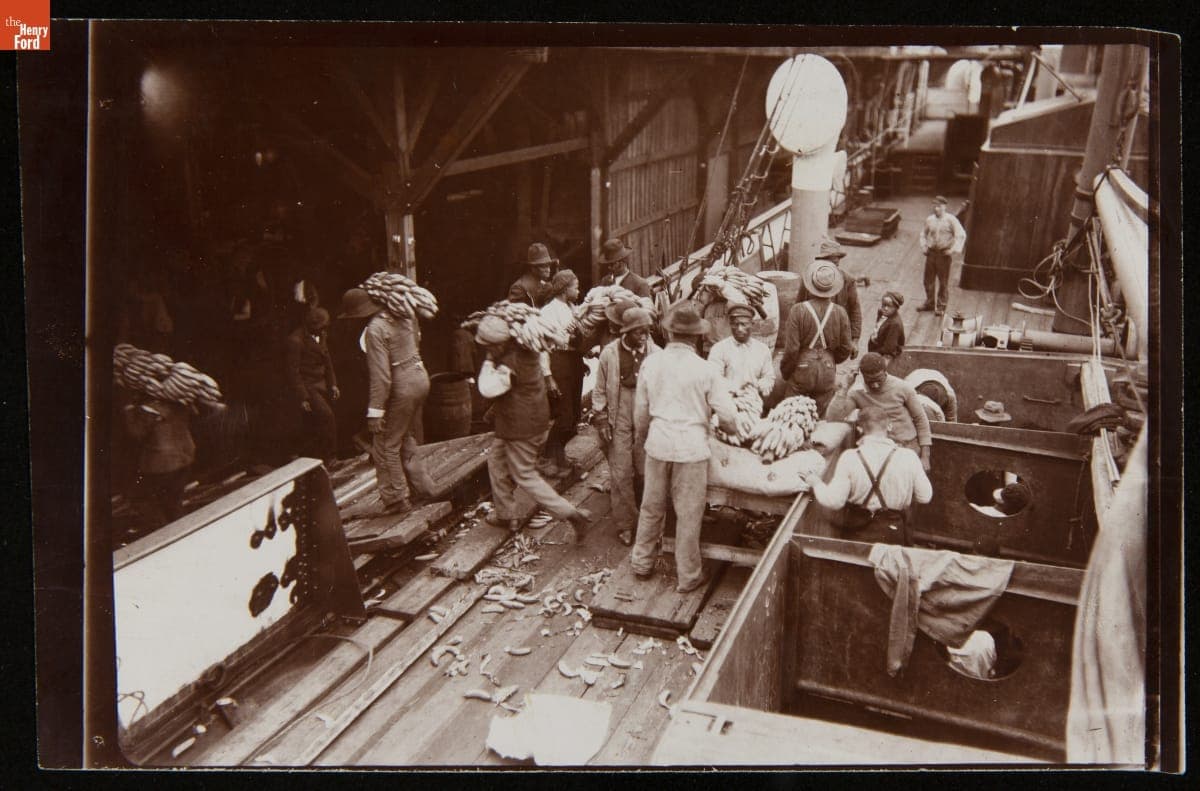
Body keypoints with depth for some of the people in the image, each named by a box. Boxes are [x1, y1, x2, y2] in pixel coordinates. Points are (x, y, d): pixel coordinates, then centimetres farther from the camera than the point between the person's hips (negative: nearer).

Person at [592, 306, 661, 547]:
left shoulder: (656, 354, -4)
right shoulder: (610, 353, -4)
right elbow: (600, 390, 4)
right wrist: (601, 419, 0)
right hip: (619, 423, -1)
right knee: (621, 474, 2)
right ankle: (625, 525, 15)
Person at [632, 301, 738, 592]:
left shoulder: (650, 363, -2)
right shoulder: (706, 369, -11)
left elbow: (641, 410, 7)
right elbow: (727, 416, -8)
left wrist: (641, 437, 26)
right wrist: (729, 429, 16)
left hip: (657, 444, 3)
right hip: (692, 447, -3)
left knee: (651, 507, 19)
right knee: (688, 514, 9)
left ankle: (642, 563, 33)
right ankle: (688, 576, 21)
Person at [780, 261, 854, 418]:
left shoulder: (797, 310, -14)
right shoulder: (840, 312, -5)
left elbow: (791, 349, -13)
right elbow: (845, 349, 3)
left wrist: (785, 371, 4)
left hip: (801, 371, -2)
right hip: (827, 373, 3)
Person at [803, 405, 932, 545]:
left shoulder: (849, 458, -15)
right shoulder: (908, 457, -13)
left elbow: (833, 501, -13)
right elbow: (925, 496, -3)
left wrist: (815, 482, 4)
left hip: (857, 534, 0)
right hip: (895, 535, 1)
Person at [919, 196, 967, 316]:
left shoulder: (950, 219, -8)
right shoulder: (929, 219, 5)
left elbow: (961, 235, -11)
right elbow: (923, 234, 22)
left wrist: (954, 249, -18)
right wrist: (923, 246, 9)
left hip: (944, 253, -4)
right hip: (931, 252, 4)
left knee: (943, 282, 3)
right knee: (928, 280, 11)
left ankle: (941, 307, 13)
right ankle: (930, 303, 28)